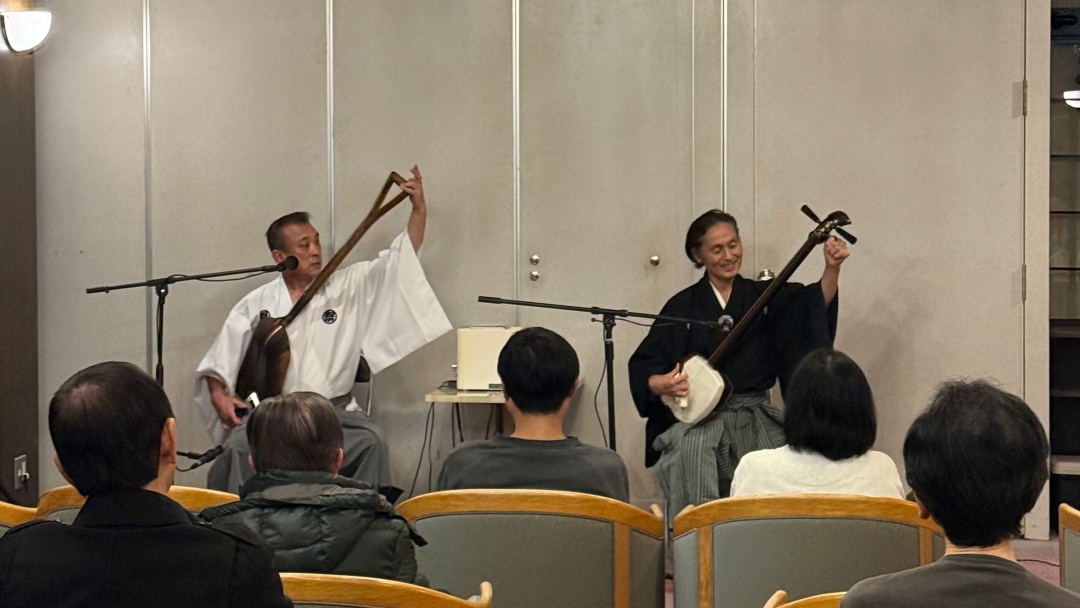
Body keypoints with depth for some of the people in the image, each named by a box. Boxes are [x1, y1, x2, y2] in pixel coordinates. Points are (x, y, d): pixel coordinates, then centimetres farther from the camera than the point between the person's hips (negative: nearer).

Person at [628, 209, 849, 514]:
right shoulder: (682, 306, 7)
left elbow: (815, 304, -8)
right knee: (689, 453, -32)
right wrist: (662, 384, -17)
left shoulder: (763, 296, 10)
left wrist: (832, 269, -26)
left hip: (754, 414, 1)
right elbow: (642, 367, 5)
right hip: (698, 417, -1)